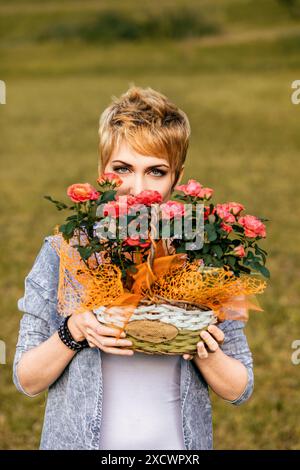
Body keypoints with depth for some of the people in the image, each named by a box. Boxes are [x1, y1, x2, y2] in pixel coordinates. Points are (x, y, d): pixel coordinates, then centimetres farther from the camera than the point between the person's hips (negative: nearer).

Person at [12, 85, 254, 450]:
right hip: (78, 440, 0)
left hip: (178, 444, 1)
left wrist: (203, 351, -19)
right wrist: (73, 332, -20)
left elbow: (239, 390, 0)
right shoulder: (61, 255, -8)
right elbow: (26, 381, -4)